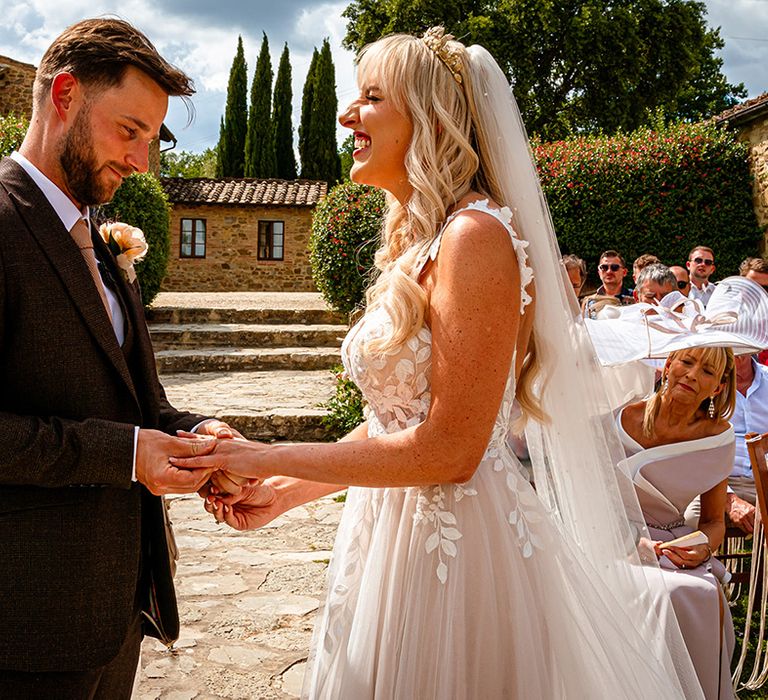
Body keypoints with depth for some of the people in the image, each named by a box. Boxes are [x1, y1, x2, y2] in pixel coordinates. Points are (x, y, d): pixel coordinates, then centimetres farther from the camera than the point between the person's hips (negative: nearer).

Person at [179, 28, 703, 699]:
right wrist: (288, 489, 9)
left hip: (456, 538, -9)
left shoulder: (475, 235, -18)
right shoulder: (416, 242, 10)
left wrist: (274, 458, -15)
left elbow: (448, 449, -21)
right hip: (398, 528, 9)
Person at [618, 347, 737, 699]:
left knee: (708, 596, -27)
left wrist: (704, 547, -11)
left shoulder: (719, 436, 1)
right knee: (676, 593, -30)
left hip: (676, 542, 3)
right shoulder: (623, 418, -9)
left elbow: (714, 519, 11)